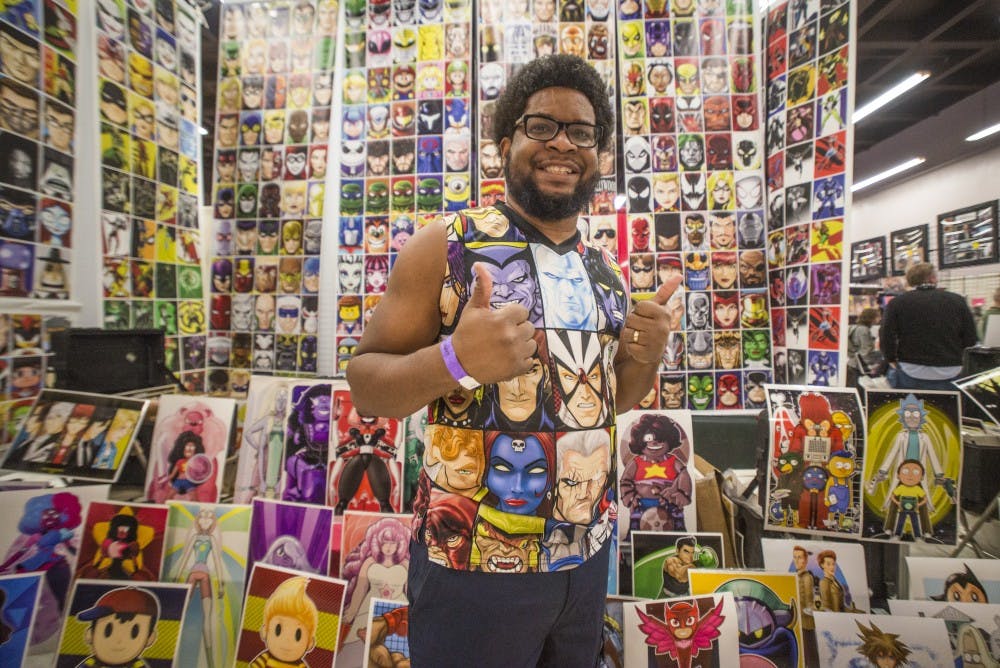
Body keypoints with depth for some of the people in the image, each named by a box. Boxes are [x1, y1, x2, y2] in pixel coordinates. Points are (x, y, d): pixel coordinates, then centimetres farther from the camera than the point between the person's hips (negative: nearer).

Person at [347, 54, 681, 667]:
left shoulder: (607, 271, 3)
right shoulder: (447, 245, -12)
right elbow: (365, 388, -12)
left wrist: (647, 355, -9)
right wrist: (454, 360, -31)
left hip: (590, 553, 6)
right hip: (475, 566, -5)